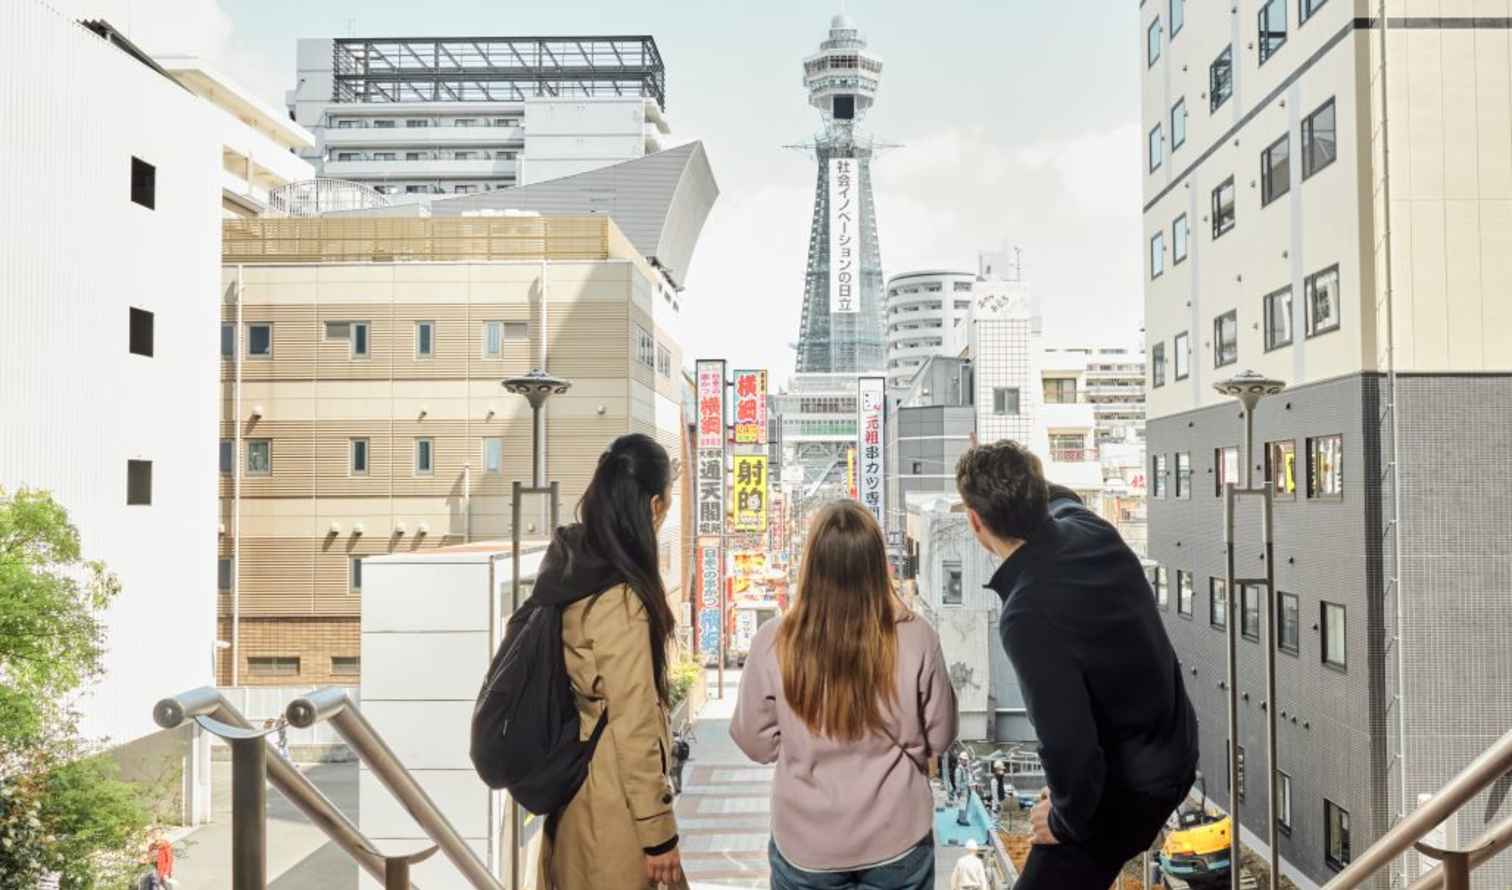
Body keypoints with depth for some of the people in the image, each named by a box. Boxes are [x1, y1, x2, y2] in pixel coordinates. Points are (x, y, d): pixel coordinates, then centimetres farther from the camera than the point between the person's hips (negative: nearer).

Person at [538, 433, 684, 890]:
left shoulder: (570, 562, -2)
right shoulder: (620, 601, -27)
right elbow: (633, 728, -22)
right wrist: (657, 831, -14)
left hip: (573, 781, 8)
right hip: (612, 804, -8)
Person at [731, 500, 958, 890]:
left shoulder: (774, 643, -20)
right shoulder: (916, 637, -18)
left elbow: (756, 744, -6)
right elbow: (939, 736, -4)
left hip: (806, 844, 0)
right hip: (897, 839, 0)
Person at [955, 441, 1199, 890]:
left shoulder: (1029, 614, -34)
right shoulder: (1090, 529, -8)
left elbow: (1067, 739, -32)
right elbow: (1061, 500, 19)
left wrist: (1068, 820, -12)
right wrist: (1029, 486, 39)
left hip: (1130, 784, -8)